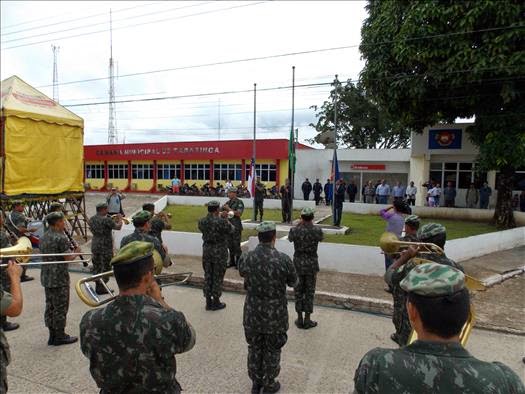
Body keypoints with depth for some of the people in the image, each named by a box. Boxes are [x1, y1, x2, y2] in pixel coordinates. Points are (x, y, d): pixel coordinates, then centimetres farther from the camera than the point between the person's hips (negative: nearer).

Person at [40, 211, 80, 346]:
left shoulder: (43, 238, 10)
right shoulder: (61, 238, -18)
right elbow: (68, 258, -19)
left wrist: (69, 251, 15)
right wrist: (76, 252, 0)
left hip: (46, 278, 9)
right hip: (59, 278, -9)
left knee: (50, 307, 14)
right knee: (60, 308, 2)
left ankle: (52, 335, 23)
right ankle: (60, 336, 12)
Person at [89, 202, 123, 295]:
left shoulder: (91, 219, 5)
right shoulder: (106, 220, -20)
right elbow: (118, 227, -13)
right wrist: (120, 219, 6)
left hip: (94, 246, 8)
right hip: (105, 247, -8)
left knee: (96, 266, 16)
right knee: (105, 267, 4)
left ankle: (98, 286, 26)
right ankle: (101, 288, 10)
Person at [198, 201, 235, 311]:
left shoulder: (202, 221, -3)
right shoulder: (222, 222, -20)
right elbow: (232, 230, -4)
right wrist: (226, 219, 8)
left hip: (206, 251, 5)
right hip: (219, 252, -5)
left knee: (207, 276, 14)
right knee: (217, 277, 8)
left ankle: (208, 302, 23)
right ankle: (216, 302, 18)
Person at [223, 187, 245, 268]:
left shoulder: (239, 202, -8)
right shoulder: (228, 203, 12)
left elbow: (239, 213, -20)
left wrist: (229, 209, -18)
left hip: (236, 227, -7)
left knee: (236, 245, -2)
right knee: (230, 245, 12)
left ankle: (238, 262, 8)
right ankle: (232, 262, 23)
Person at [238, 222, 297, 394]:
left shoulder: (246, 258, -13)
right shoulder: (283, 259, -22)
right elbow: (293, 282, -4)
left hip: (252, 314, 2)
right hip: (275, 315, -2)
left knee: (254, 348, 22)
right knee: (272, 351, 18)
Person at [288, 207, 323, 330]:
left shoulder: (294, 230, -12)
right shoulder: (317, 231, -14)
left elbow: (290, 238, 10)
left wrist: (298, 225, 11)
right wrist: (312, 226, 16)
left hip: (298, 263, 1)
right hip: (311, 264, -1)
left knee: (298, 290, 14)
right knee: (309, 292, 11)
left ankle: (299, 319, 22)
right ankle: (307, 320, 19)